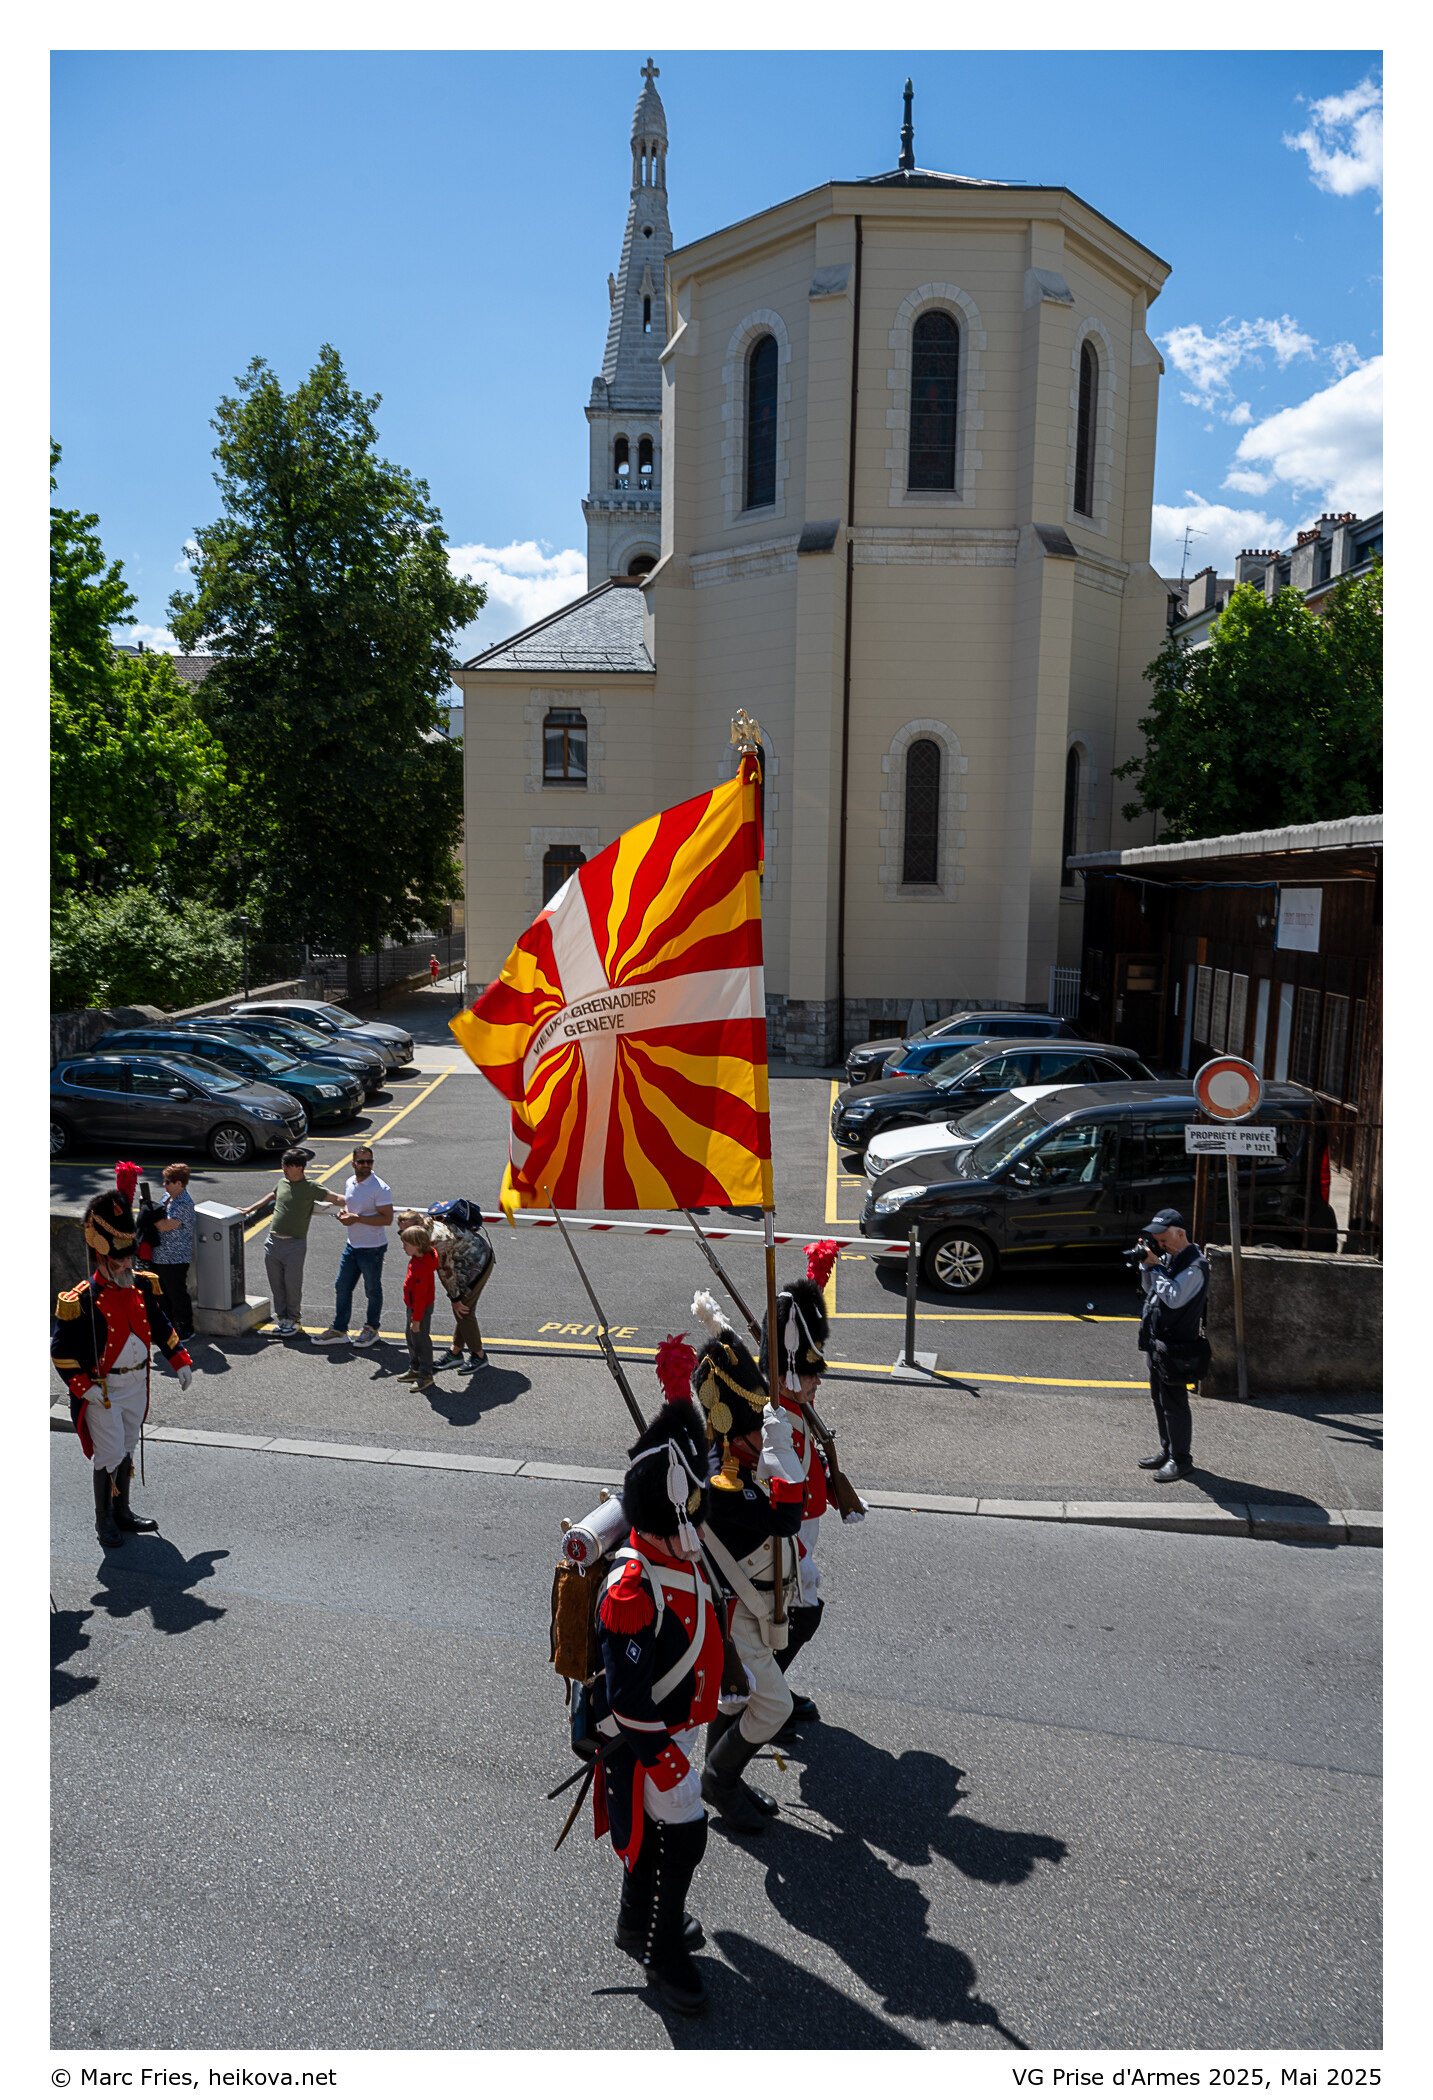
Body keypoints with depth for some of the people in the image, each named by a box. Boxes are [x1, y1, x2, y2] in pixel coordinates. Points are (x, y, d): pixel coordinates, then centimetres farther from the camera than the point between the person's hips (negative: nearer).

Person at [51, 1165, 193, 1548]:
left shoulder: (143, 1287, -1)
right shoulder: (82, 1301, -20)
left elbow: (161, 1325, 12)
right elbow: (61, 1351, -14)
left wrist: (180, 1360, 7)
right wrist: (83, 1387, -20)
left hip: (136, 1383, 6)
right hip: (101, 1390, -6)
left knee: (127, 1450, 18)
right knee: (109, 1456, 0)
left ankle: (122, 1512, 33)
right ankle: (104, 1521, 18)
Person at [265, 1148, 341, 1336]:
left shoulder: (310, 1187, -7)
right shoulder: (282, 1182, 11)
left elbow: (336, 1199, -14)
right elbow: (271, 1198, 31)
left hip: (294, 1245, -5)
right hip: (273, 1242, 5)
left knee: (292, 1284, 1)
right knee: (276, 1284, 10)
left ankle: (293, 1319, 19)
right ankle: (281, 1317, 25)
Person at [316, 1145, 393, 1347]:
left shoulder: (380, 1188, -19)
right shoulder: (350, 1183, 5)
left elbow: (387, 1219, -23)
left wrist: (357, 1218, -23)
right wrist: (343, 1213, 0)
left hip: (372, 1249, -7)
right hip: (352, 1245, 7)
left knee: (373, 1290, 9)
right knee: (342, 1287, 13)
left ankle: (371, 1329, 26)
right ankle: (339, 1329, 25)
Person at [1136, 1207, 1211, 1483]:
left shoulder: (1194, 1265, -18)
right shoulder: (1167, 1256, 10)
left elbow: (1174, 1297, -26)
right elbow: (1149, 1289, 17)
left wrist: (1156, 1266, -21)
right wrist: (1146, 1263, 1)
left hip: (1176, 1346, -10)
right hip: (1157, 1341, 10)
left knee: (1174, 1403, -3)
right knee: (1159, 1399, 17)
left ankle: (1180, 1459, 7)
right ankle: (1167, 1452, 28)